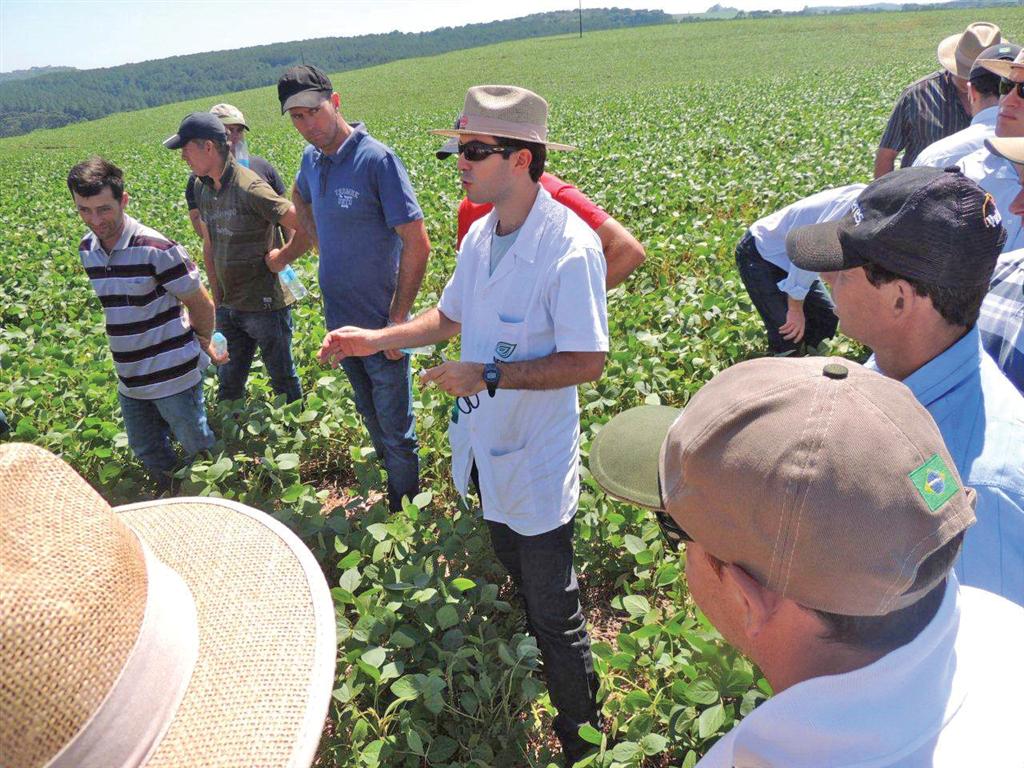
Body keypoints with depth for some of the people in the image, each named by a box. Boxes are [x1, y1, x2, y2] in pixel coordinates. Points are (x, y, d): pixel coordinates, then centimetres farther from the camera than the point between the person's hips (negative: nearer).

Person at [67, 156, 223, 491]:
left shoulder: (156, 249, -20)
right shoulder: (87, 250, 1)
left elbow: (201, 304, -11)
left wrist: (203, 346, 5)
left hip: (174, 374, -7)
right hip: (130, 380, 7)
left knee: (199, 451, 10)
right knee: (148, 454, 22)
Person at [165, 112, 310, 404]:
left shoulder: (250, 188, -21)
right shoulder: (202, 190, 6)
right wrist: (217, 298, 14)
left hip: (265, 306, -7)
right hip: (228, 308, 7)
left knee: (283, 380, 9)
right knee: (228, 384, 18)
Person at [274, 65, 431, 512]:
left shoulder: (376, 160, -18)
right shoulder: (312, 159, 4)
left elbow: (417, 244, -20)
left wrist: (397, 321, -21)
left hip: (380, 327, -7)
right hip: (339, 321, 7)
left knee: (396, 429, 7)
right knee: (371, 419, 23)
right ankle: (391, 492, 43)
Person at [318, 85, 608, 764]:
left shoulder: (570, 248, -25)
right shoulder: (481, 233, 1)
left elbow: (588, 361, -24)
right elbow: (450, 317, 12)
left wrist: (488, 375, -26)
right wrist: (374, 339, 0)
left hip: (537, 463, -8)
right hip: (485, 447, 8)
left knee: (554, 612, 9)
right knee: (517, 580, 29)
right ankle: (533, 686, 56)